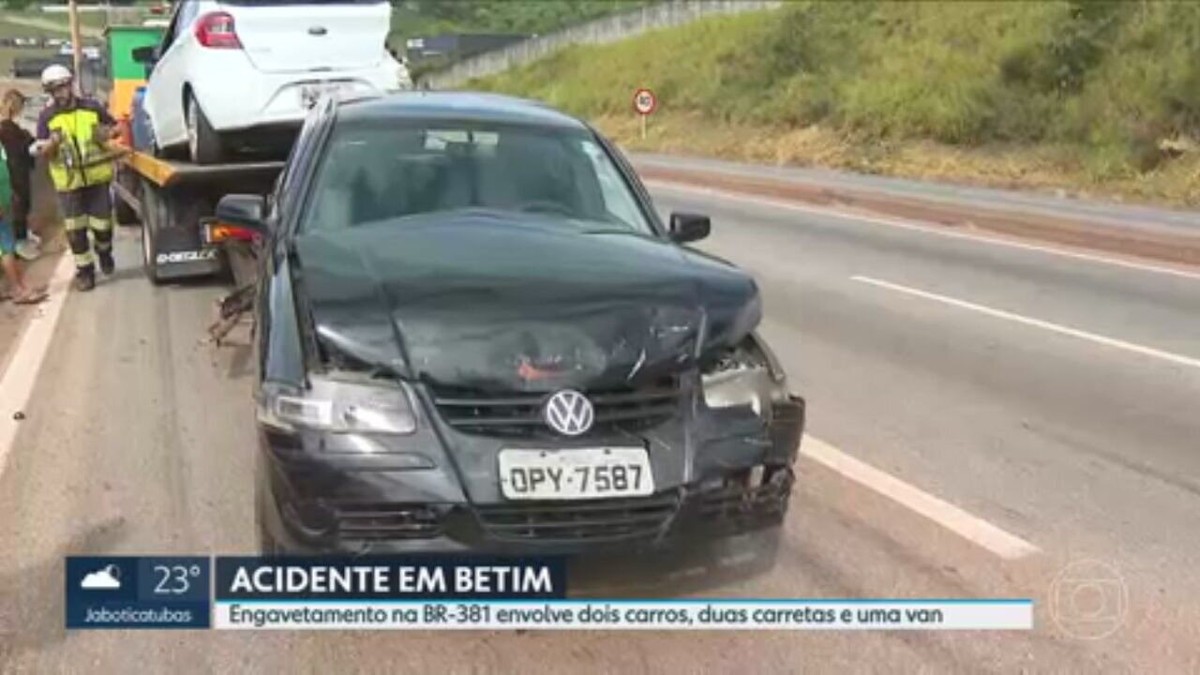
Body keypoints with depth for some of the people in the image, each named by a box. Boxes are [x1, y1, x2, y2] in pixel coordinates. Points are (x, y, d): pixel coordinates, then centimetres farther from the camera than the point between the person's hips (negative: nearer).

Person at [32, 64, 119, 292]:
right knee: (75, 230, 1)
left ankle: (104, 251, 37)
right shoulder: (46, 117, -2)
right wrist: (51, 144, -24)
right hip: (68, 182, 0)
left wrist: (108, 133, -12)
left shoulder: (92, 107, -2)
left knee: (102, 223, 7)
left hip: (97, 178, 0)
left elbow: (116, 127, 11)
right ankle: (84, 269, 12)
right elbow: (40, 152, -2)